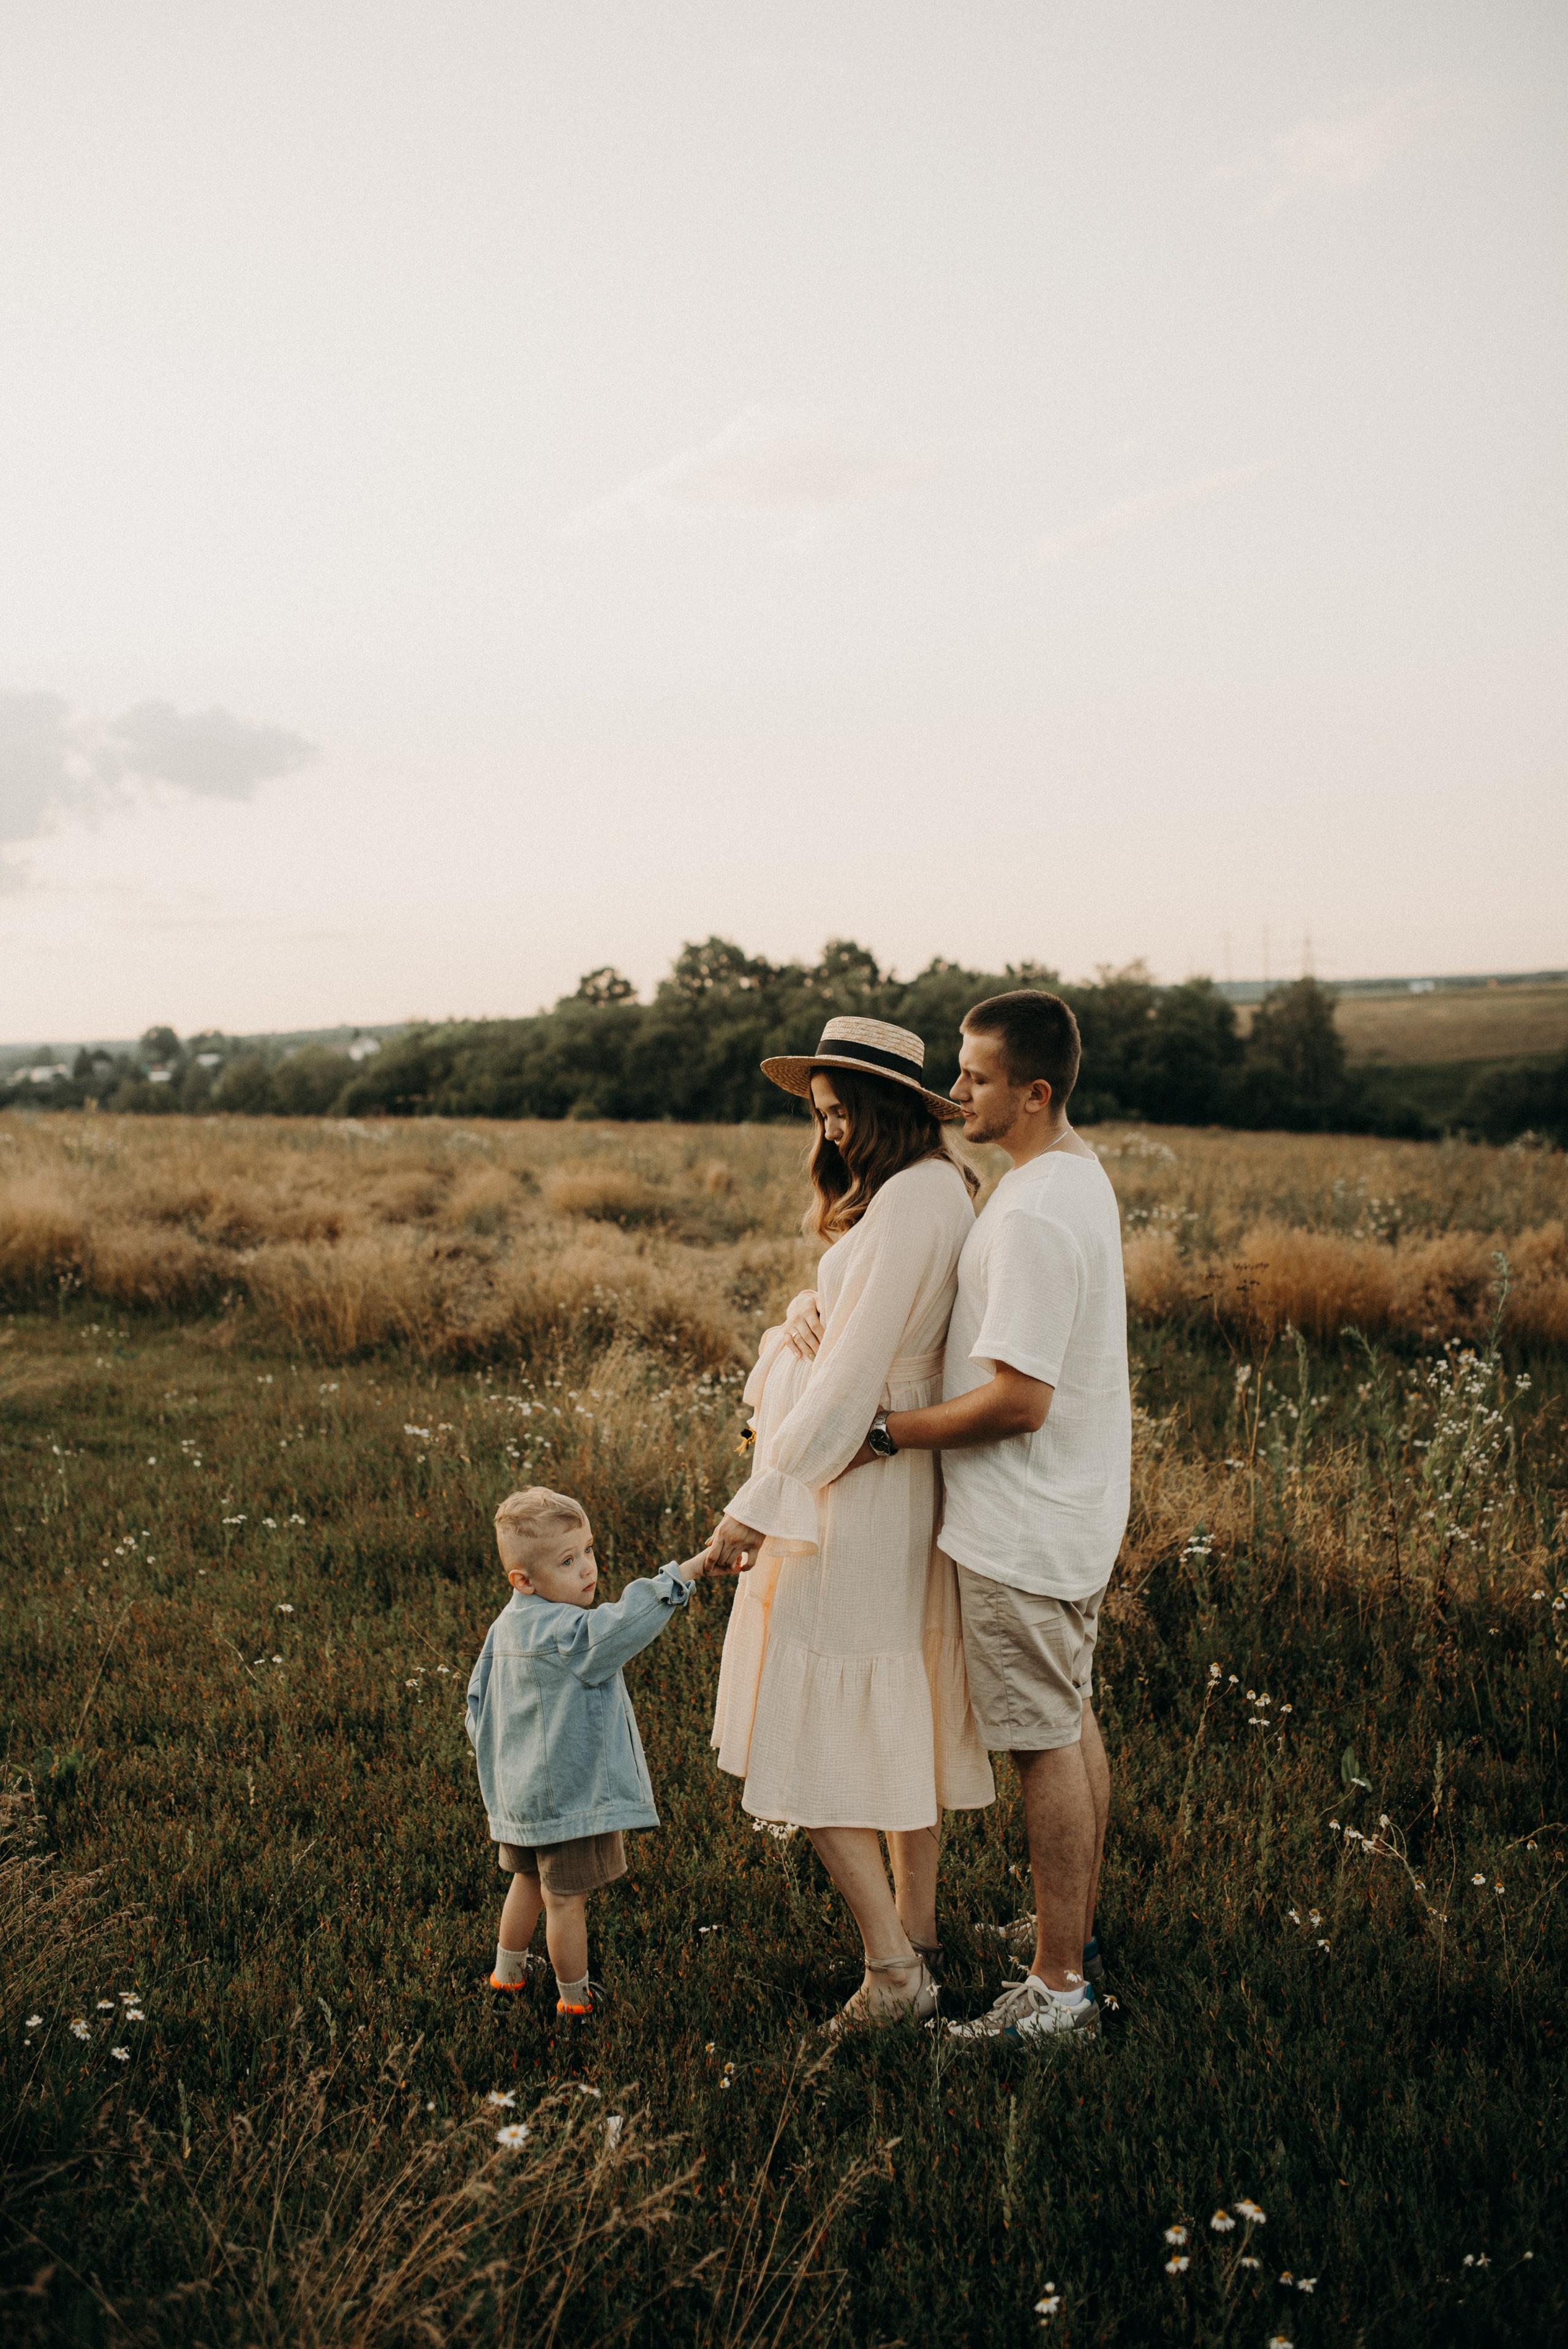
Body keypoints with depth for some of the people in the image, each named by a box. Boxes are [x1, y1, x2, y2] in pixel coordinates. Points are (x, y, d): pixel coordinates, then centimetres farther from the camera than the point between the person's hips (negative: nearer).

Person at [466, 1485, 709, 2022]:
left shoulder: (505, 1628, 3)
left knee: (528, 1882, 28)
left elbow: (479, 1701, 11)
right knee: (566, 1900, 7)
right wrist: (692, 1568, -41)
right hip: (568, 1795, -9)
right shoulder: (565, 1635, -27)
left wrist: (493, 1758, 24)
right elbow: (624, 1624, -39)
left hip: (519, 1792, 9)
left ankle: (508, 1973, 45)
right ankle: (574, 2003, 22)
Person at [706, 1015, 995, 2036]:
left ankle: (894, 1967, 6)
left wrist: (760, 1503, -21)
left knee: (815, 1733, -1)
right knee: (902, 1712, 19)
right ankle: (918, 1923, 32)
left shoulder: (911, 1203, -20)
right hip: (909, 1490, 10)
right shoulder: (941, 1190, 9)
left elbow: (851, 1373, -23)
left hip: (854, 1493, -10)